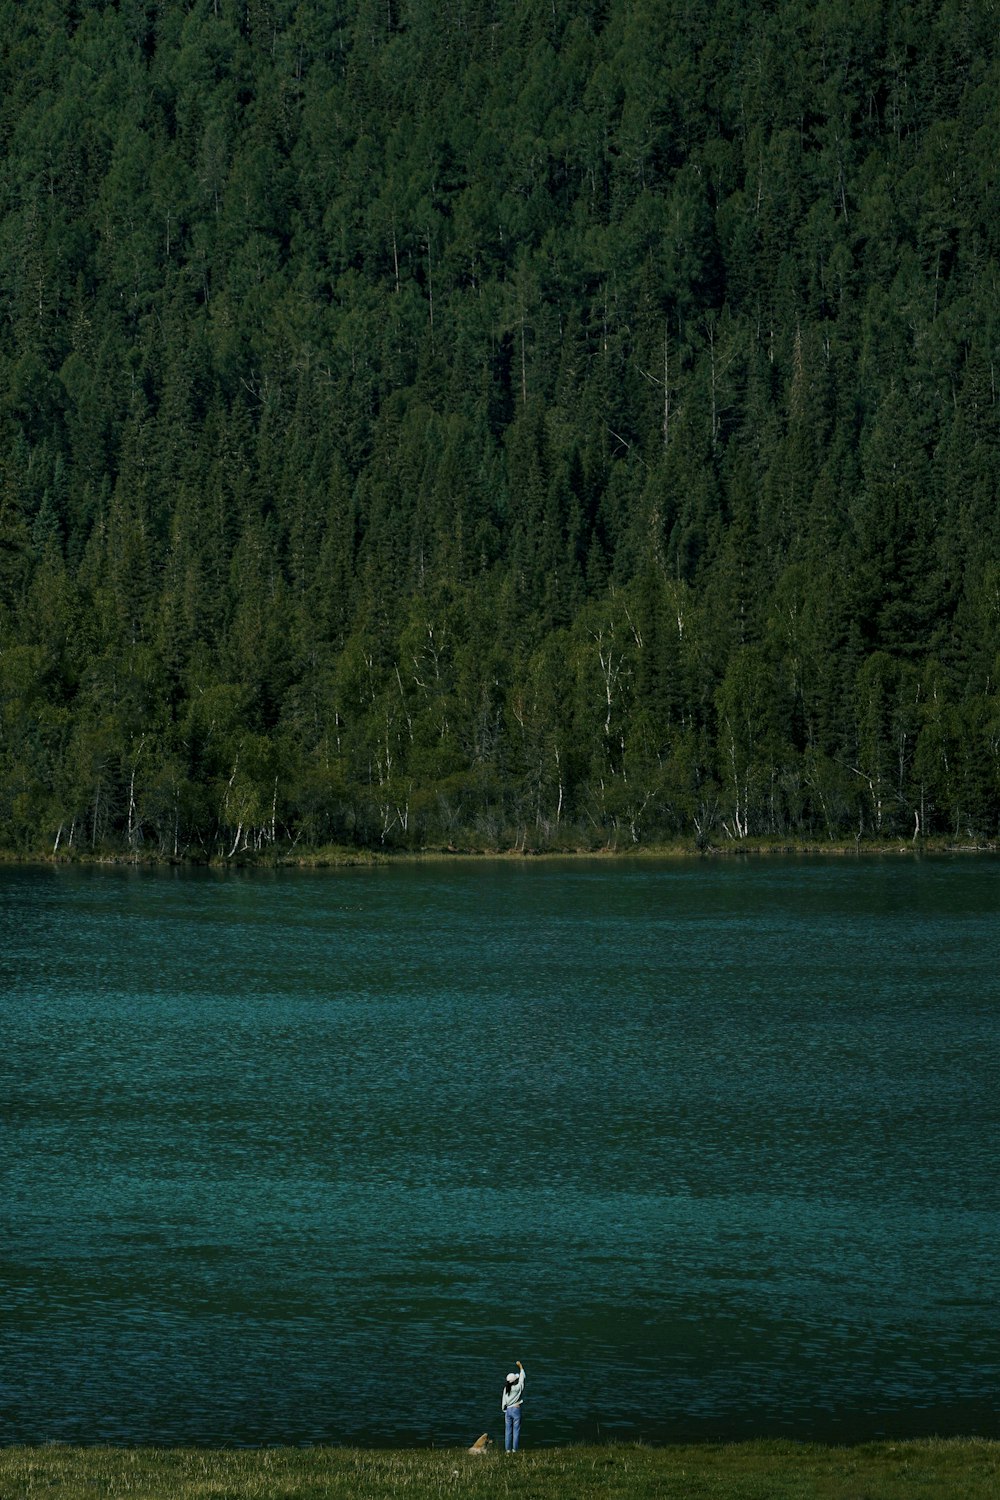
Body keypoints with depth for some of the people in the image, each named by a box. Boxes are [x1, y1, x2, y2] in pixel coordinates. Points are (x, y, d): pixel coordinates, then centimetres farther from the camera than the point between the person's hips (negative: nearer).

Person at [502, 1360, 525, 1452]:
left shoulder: (506, 1389, -2)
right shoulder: (518, 1388, -11)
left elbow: (503, 1401, 3)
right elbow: (522, 1377, 3)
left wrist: (504, 1410, 14)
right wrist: (520, 1366, 15)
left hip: (507, 1410, 3)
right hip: (516, 1410, -3)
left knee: (508, 1431, 7)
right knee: (516, 1430, 1)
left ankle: (508, 1449, 5)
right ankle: (514, 1449, -2)